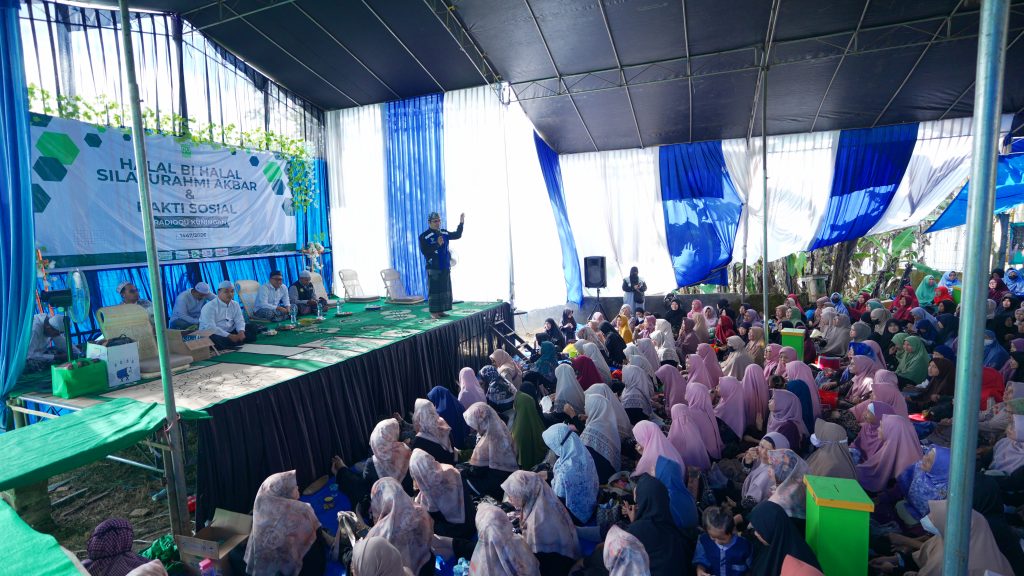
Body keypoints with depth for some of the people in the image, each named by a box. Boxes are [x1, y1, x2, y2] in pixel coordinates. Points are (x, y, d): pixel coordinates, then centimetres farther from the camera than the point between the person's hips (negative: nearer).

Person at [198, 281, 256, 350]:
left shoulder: (235, 305, 8)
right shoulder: (209, 307, -12)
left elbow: (239, 321, 3)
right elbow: (210, 328, -21)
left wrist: (241, 331, -20)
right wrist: (229, 336, -28)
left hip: (230, 333, 6)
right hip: (214, 335, -6)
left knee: (252, 330, -13)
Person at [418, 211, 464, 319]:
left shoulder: (444, 233, 11)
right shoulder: (424, 236, -7)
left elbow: (457, 235, 16)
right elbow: (424, 251, -17)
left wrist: (461, 223, 5)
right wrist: (437, 244, -22)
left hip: (445, 267, 6)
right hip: (433, 268, -6)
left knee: (445, 290, 8)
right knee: (434, 290, -5)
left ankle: (441, 311, 16)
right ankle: (433, 312, 1)